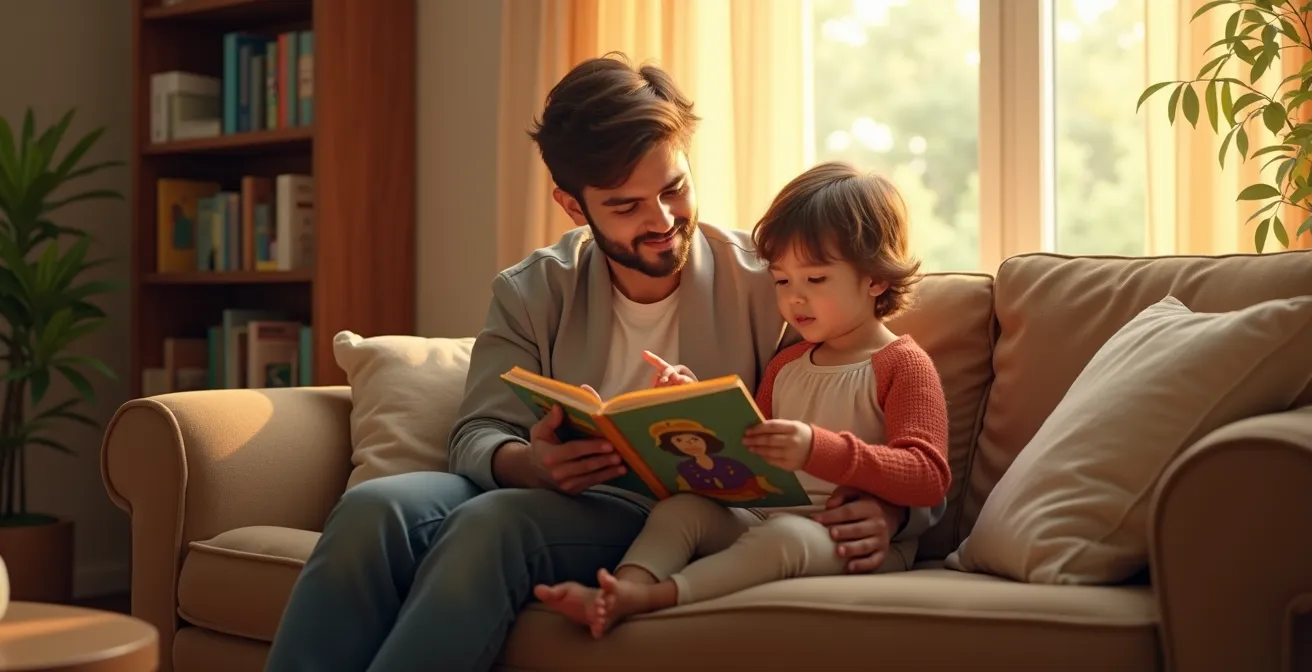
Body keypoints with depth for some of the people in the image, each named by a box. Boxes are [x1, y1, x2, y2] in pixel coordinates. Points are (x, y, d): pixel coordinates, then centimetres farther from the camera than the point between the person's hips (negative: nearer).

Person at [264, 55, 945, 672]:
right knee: (373, 508, -27)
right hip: (539, 497, 3)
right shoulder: (530, 293, 7)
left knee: (494, 522, -33)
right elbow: (477, 438, 1)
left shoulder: (765, 285, -2)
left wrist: (884, 510, -27)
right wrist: (530, 463, -25)